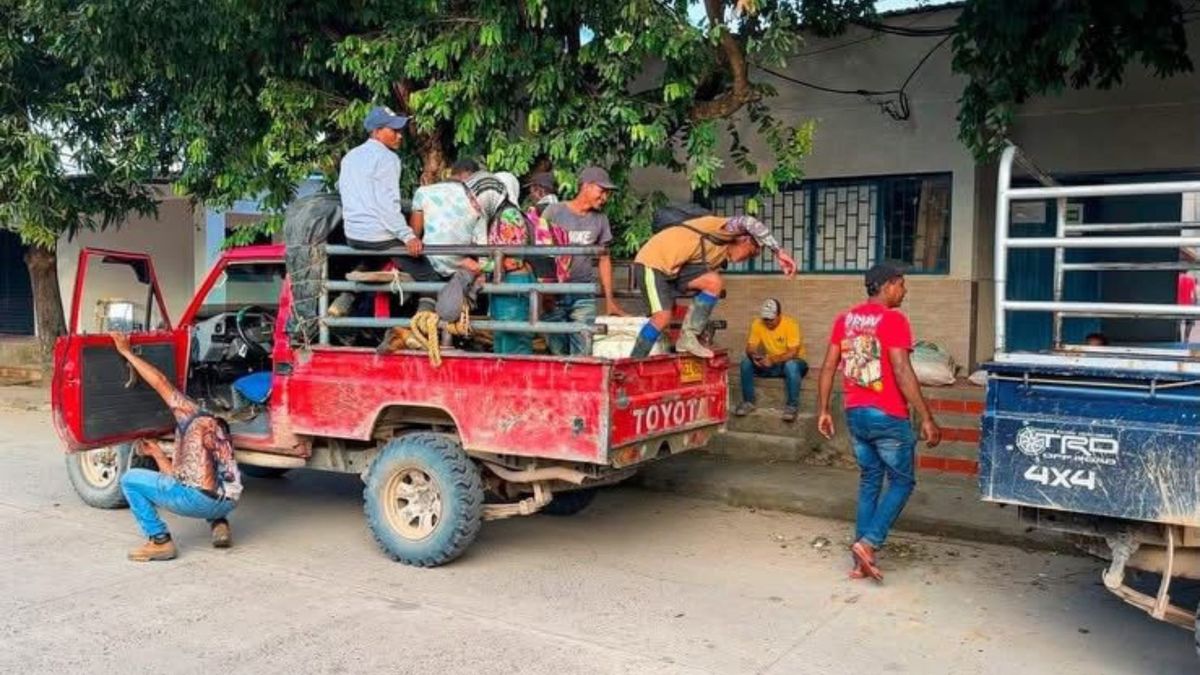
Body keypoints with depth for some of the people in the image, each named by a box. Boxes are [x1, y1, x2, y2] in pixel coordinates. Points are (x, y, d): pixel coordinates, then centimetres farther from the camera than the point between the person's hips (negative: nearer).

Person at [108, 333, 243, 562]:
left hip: (201, 499, -9)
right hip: (227, 503, 9)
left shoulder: (193, 417, 8)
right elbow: (176, 475, 27)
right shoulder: (216, 429, 29)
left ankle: (159, 541, -1)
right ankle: (219, 524, 16)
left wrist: (126, 352, 7)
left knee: (130, 480, 4)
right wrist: (155, 452, 28)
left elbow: (160, 382, 0)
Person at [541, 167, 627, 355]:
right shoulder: (554, 211, 0)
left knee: (582, 353, -5)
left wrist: (609, 298, 13)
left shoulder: (600, 219, 10)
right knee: (557, 352, 2)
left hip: (584, 295, 2)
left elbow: (604, 259, 16)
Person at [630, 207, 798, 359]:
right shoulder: (726, 229, -7)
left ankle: (688, 337, -8)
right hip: (653, 261, -8)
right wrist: (779, 252, -31)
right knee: (662, 317, -20)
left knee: (715, 282, -7)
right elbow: (748, 223, -29)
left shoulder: (722, 256, 19)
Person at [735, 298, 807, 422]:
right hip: (771, 365, 4)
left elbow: (793, 353, -27)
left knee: (791, 365, -39)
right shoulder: (757, 324, -8)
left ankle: (792, 406, -28)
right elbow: (750, 347, -7)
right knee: (746, 363, -19)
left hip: (793, 362, -4)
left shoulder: (790, 324, -21)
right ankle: (748, 402, -10)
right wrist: (753, 355, -31)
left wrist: (773, 360, -41)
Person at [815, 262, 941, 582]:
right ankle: (867, 543, -5)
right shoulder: (893, 320, -13)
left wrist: (823, 410, 14)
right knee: (902, 482, 8)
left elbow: (828, 368, 8)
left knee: (869, 481, 16)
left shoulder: (845, 318, 8)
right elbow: (902, 373, -19)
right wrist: (927, 418, -17)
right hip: (888, 416, -6)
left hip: (855, 413, 7)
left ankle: (862, 561, 15)